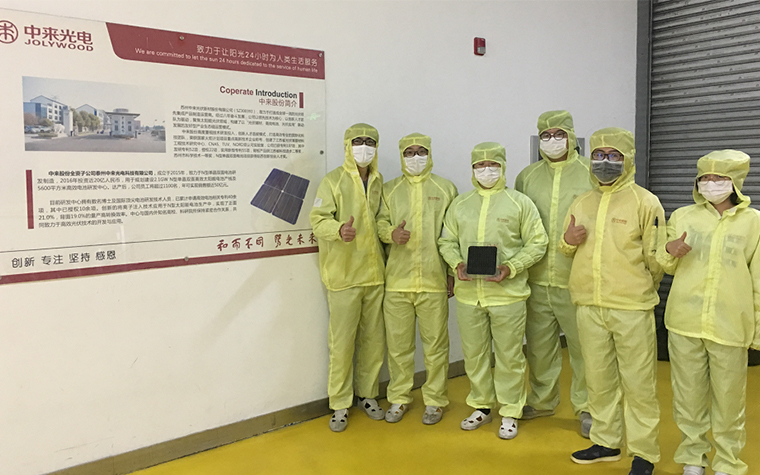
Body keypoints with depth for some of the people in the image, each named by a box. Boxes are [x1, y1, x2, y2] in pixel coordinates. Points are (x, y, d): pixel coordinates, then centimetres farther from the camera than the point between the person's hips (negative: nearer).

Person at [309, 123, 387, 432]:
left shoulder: (378, 183, 14)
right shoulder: (333, 181, -3)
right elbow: (318, 220, -12)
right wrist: (339, 230, -31)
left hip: (374, 273, 5)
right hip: (343, 276, -5)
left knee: (374, 340, 11)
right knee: (342, 342, -1)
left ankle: (368, 394, 29)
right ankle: (340, 404, 14)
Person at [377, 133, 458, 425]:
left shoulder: (446, 189, 8)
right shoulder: (389, 190, 12)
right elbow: (380, 221, 11)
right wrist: (391, 233, -13)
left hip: (434, 280, -1)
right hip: (397, 280, 1)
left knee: (435, 343, 3)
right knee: (398, 343, 7)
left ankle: (435, 400, 18)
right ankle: (399, 398, 22)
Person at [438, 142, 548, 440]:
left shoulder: (520, 203, 1)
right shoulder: (459, 204, 11)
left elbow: (537, 243, -2)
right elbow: (447, 241, 14)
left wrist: (511, 267, -15)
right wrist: (456, 263, -6)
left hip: (508, 293, -3)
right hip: (468, 293, 3)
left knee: (509, 355, 5)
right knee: (474, 353, 13)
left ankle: (509, 412, 20)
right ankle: (481, 406, 30)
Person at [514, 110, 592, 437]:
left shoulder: (591, 173, 0)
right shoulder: (527, 176, 10)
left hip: (576, 280, -3)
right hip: (536, 279, 4)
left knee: (583, 346, 4)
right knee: (539, 345, 14)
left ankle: (586, 407, 22)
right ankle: (542, 400, 32)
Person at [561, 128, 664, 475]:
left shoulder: (645, 202, -3)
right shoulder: (581, 203, 13)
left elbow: (654, 257, -2)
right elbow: (567, 250, 20)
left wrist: (640, 290, 4)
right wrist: (568, 240, -1)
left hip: (631, 308, -5)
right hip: (589, 306, 5)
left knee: (638, 382, 2)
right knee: (599, 378, 14)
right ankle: (606, 442, 28)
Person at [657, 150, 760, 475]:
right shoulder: (682, 217, 5)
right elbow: (667, 267, 14)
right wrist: (669, 251, -9)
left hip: (730, 326, -1)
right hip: (685, 323, 2)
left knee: (728, 400, 7)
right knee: (689, 396, 11)